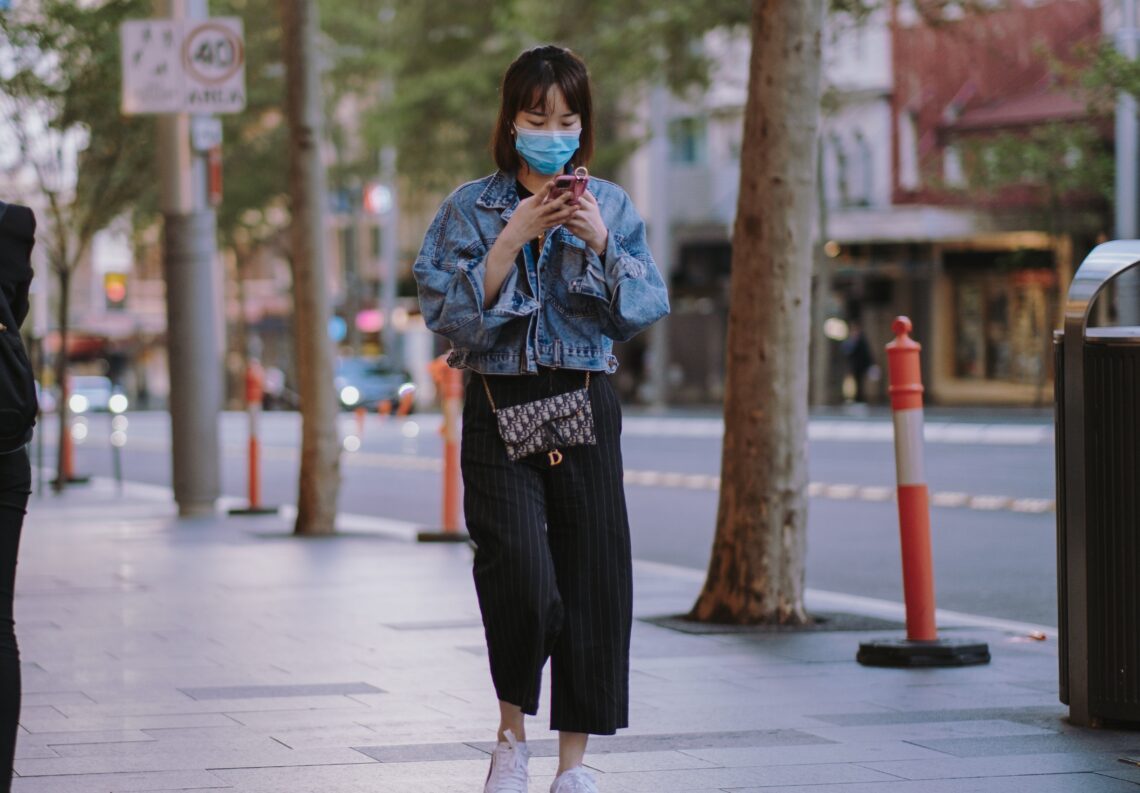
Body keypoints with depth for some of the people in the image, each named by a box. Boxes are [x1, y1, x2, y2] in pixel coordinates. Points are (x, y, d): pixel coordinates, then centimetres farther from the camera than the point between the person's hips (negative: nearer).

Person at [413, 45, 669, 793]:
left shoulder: (613, 206, 8)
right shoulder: (472, 208, 3)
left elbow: (647, 310, 2)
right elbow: (445, 310, -6)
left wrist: (601, 243, -12)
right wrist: (512, 239, -14)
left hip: (586, 404, 2)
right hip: (501, 407, -2)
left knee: (590, 578, 0)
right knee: (521, 576, -15)